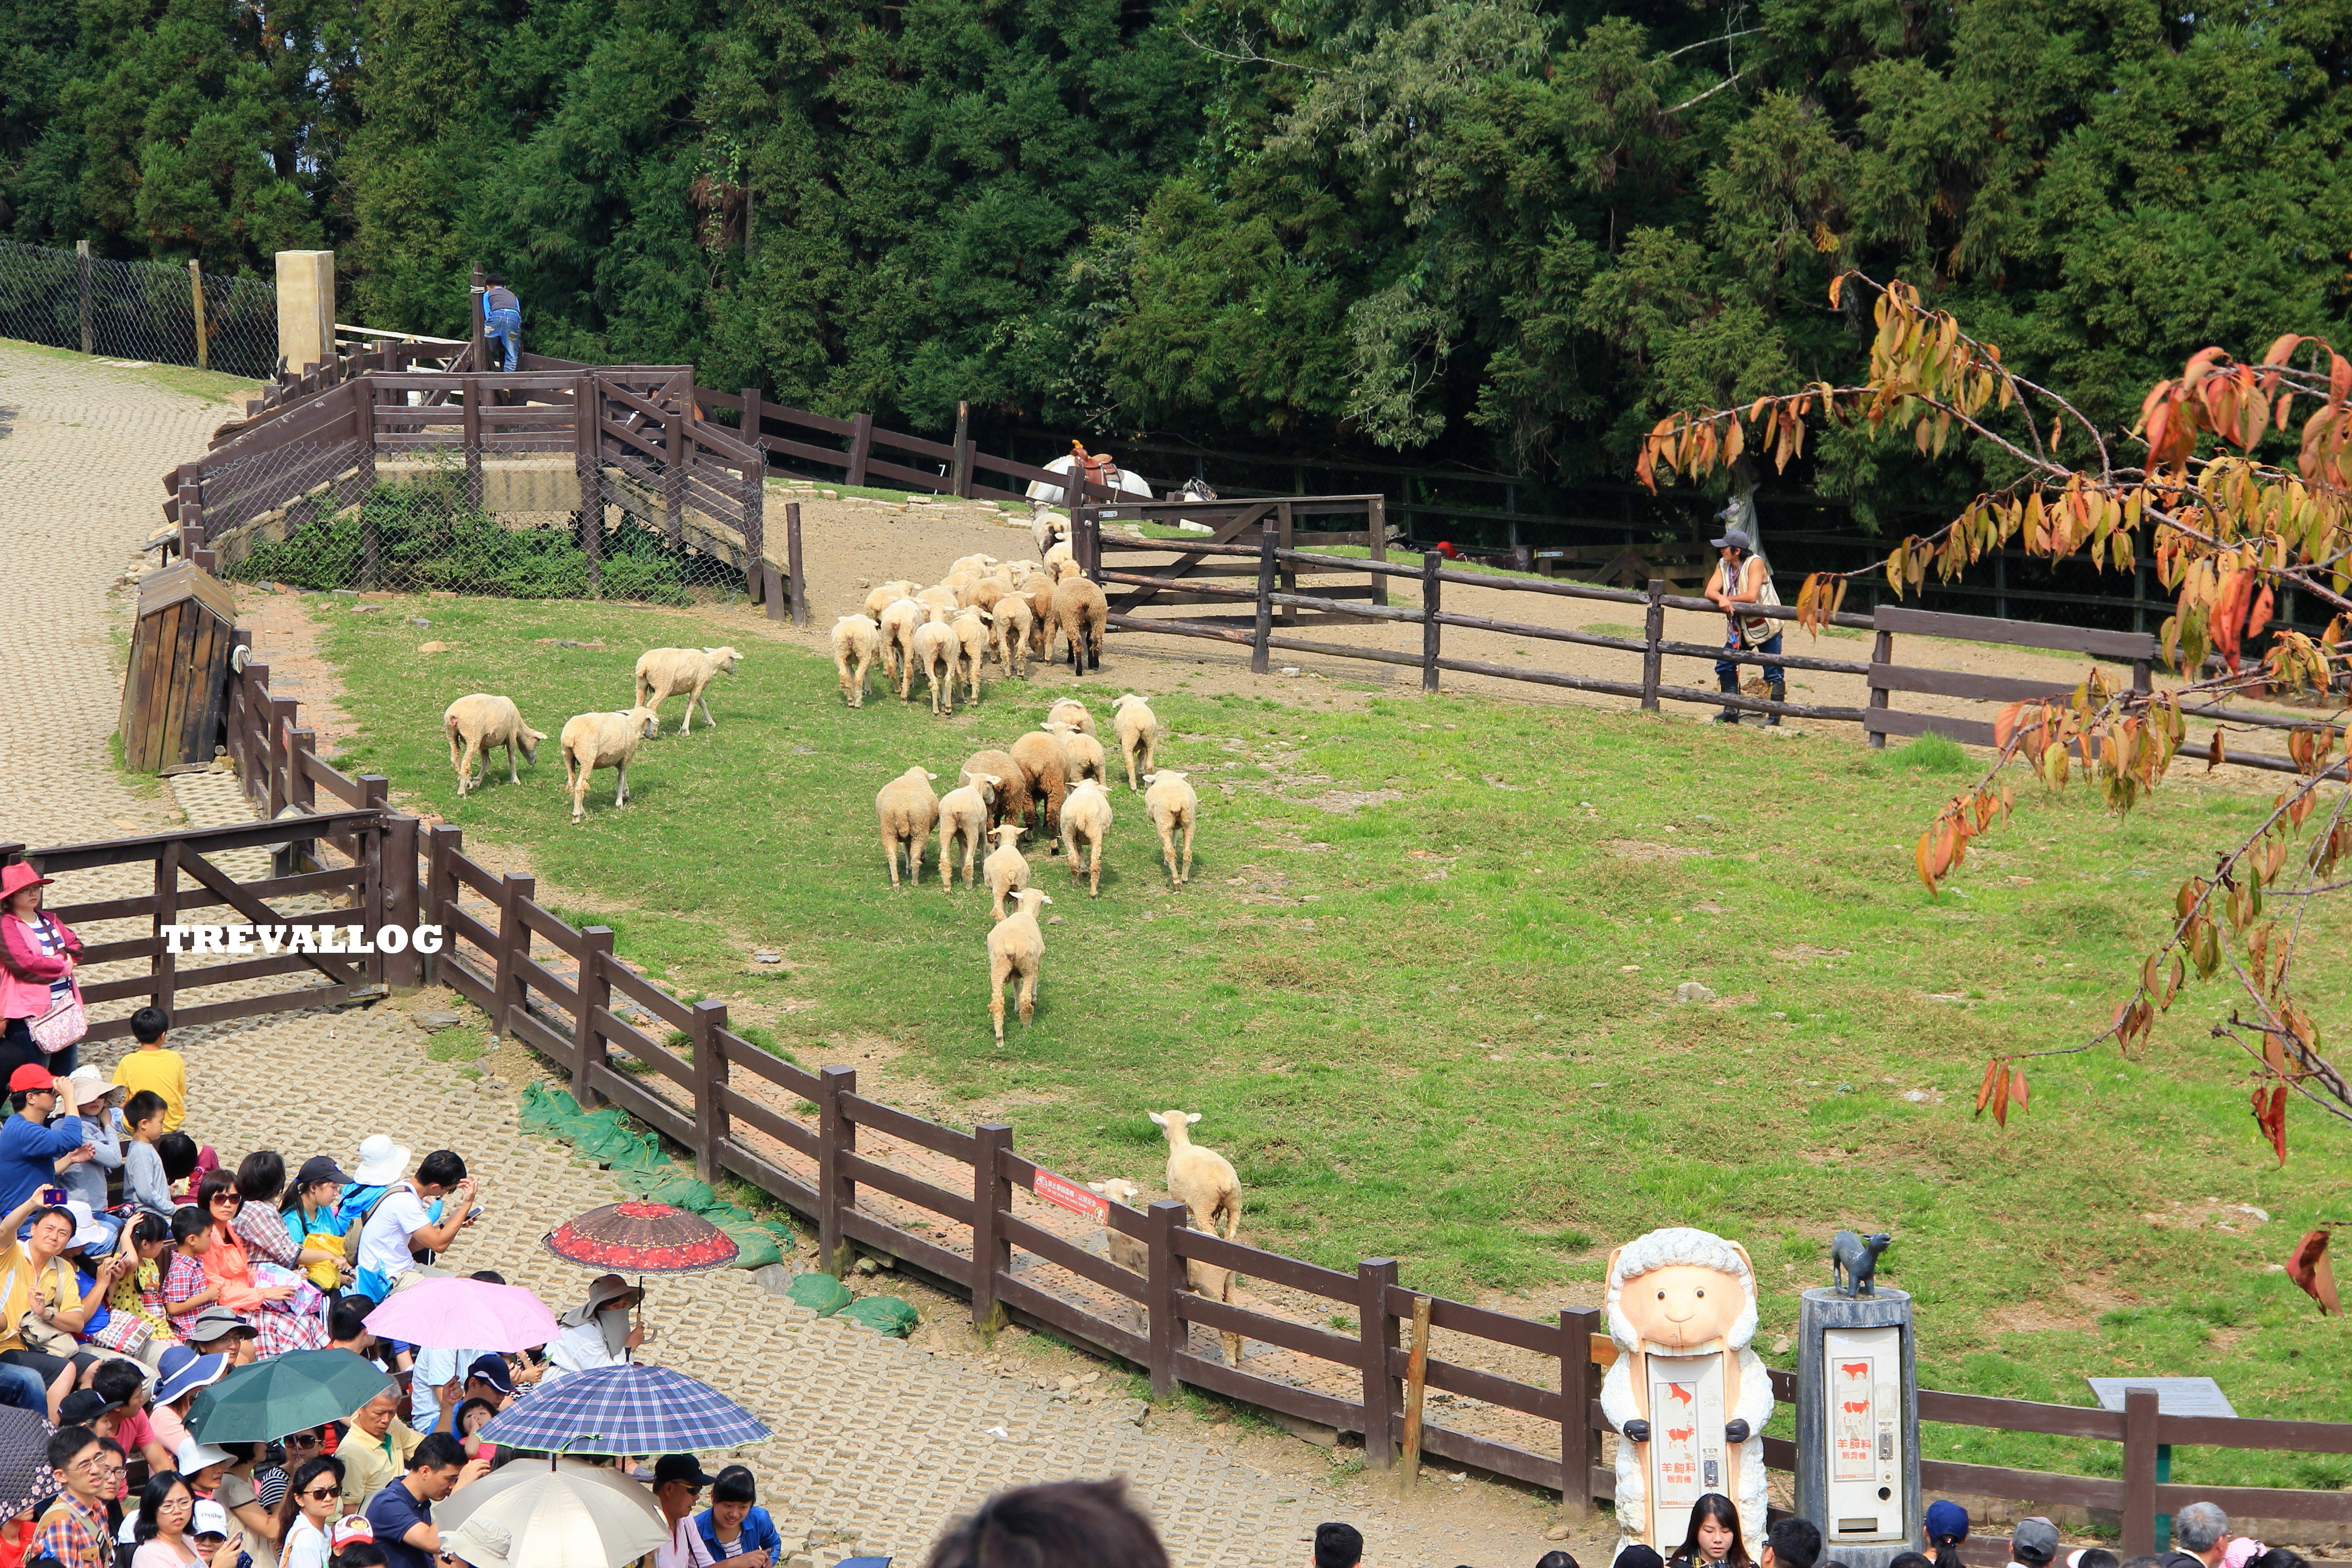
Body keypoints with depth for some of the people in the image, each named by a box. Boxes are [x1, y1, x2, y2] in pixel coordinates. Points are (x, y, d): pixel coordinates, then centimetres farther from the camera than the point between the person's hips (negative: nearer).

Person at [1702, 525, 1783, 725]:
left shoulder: (1755, 563, -18)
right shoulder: (1723, 566, 1)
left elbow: (1751, 596, -27)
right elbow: (1710, 591, -10)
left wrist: (1728, 600, -16)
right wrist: (1721, 599, -31)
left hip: (1765, 626, -7)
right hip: (1740, 628, 7)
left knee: (1773, 673, -5)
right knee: (1725, 666, 5)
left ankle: (1775, 716, 2)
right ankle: (1731, 712, 13)